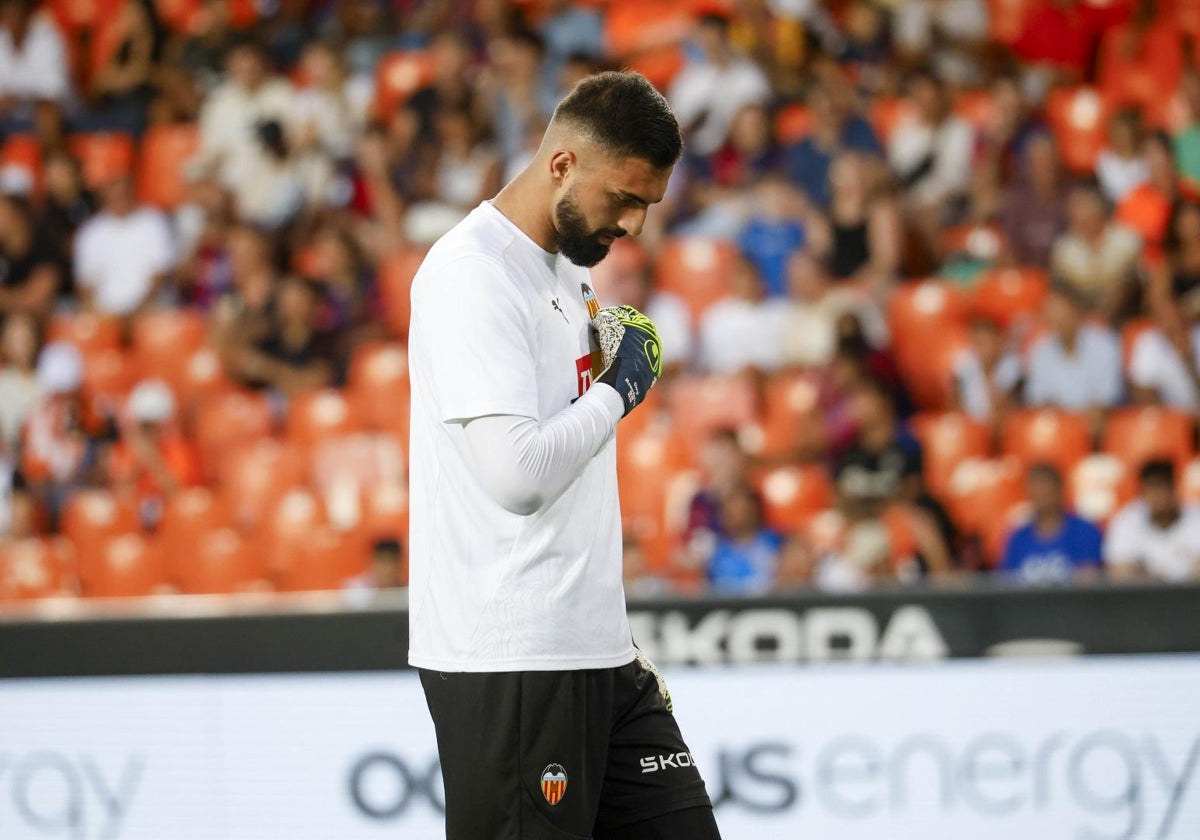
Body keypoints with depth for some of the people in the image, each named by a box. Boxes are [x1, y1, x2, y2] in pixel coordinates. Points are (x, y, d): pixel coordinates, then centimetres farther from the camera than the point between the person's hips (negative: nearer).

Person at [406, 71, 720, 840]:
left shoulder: (569, 270, 16)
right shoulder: (473, 275, -14)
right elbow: (516, 473, -24)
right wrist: (617, 388, -9)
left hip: (596, 652, 9)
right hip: (509, 661, -9)